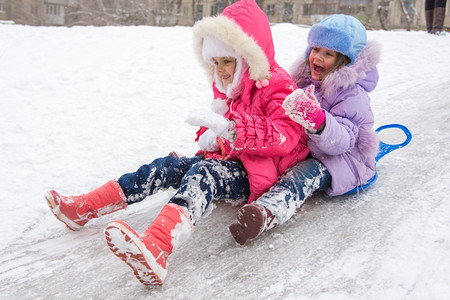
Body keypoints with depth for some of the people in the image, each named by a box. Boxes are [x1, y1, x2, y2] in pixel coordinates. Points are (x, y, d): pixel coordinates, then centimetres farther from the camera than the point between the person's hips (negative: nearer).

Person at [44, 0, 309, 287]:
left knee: (203, 173, -37)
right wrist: (212, 137, -1)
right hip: (228, 161, 9)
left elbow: (285, 137, -29)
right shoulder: (229, 87, 14)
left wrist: (227, 127, -39)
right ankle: (82, 208, -8)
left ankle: (155, 248, -63)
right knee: (167, 166, -8)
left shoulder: (278, 88, -13)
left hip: (255, 177, -9)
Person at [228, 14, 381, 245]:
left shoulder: (353, 94, -15)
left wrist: (318, 122, -49)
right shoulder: (305, 80, 7)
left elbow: (342, 141, -29)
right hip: (305, 151, 10)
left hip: (343, 158, -10)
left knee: (305, 173, -40)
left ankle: (266, 212, -66)